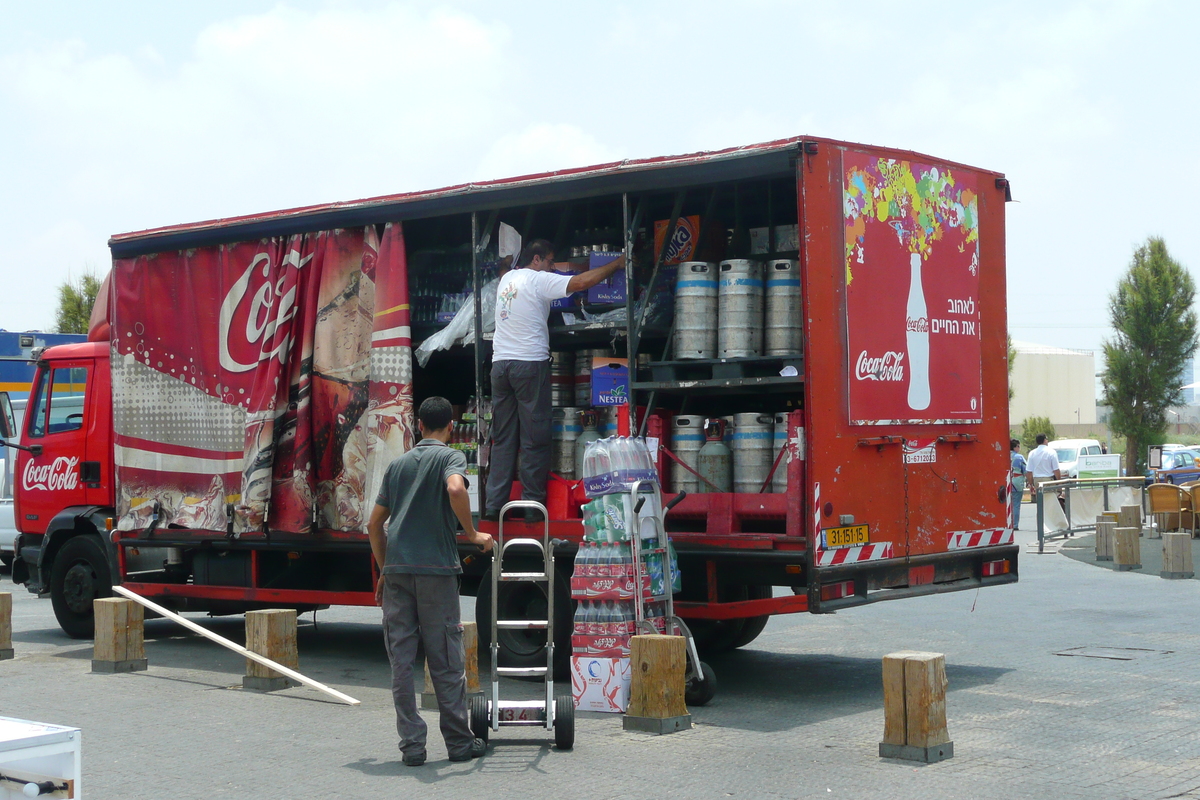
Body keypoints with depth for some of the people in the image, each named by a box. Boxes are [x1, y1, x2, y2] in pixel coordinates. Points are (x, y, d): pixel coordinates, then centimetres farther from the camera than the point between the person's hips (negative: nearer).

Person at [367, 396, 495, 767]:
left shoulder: (398, 464, 19)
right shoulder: (450, 457, 3)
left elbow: (374, 524, 19)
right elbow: (456, 489, -21)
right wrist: (472, 534, -9)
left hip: (396, 569, 4)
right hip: (435, 568, -4)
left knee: (401, 660, 5)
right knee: (445, 660, 3)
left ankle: (412, 744, 5)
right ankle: (459, 742, 10)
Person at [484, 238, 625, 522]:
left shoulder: (506, 279, 16)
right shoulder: (538, 280, -5)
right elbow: (583, 281, -11)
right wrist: (617, 264, -1)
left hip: (500, 363, 7)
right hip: (530, 363, -6)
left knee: (502, 438, 7)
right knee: (534, 439, -2)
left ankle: (494, 505, 3)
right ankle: (533, 506, -1)